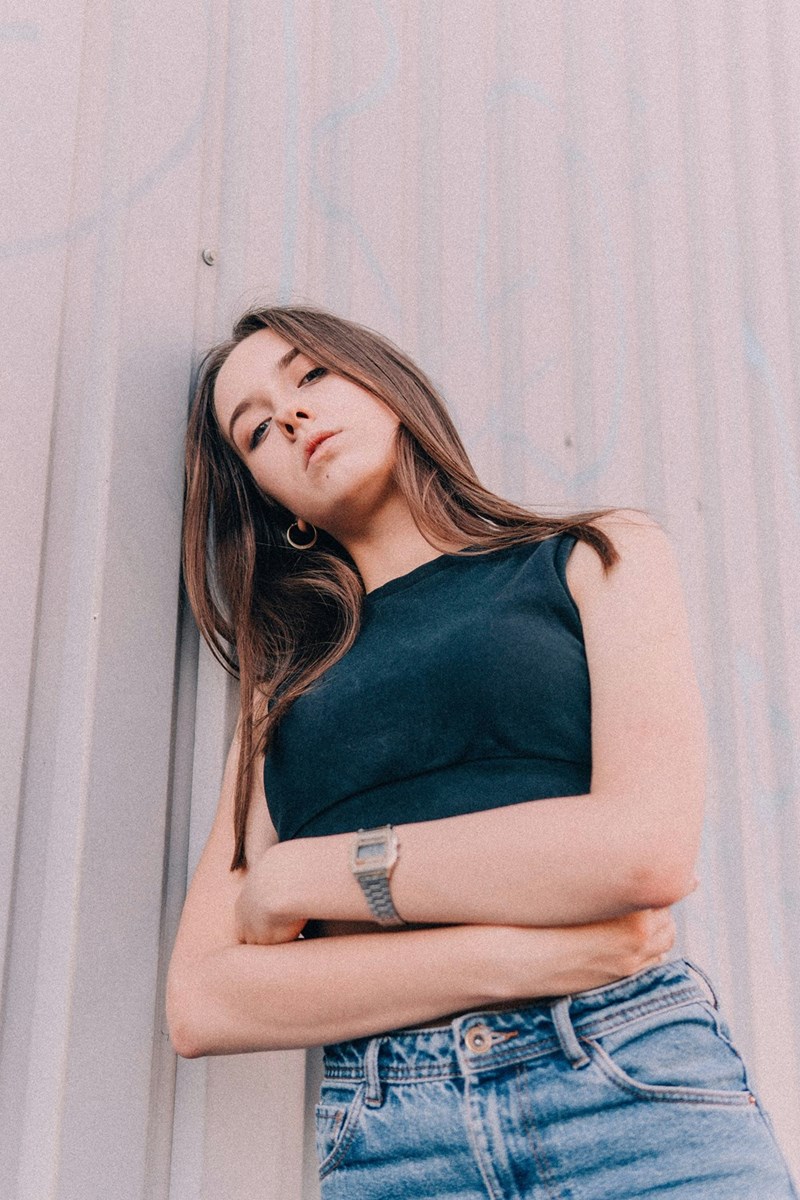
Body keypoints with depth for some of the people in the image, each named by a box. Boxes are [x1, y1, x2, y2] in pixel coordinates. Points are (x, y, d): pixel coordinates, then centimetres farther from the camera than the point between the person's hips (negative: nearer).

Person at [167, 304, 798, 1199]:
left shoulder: (601, 555, 7)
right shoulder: (283, 692, 12)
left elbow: (647, 848, -10)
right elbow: (200, 1005, 2)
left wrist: (299, 876, -4)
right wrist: (515, 955, -11)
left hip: (634, 1096, -2)